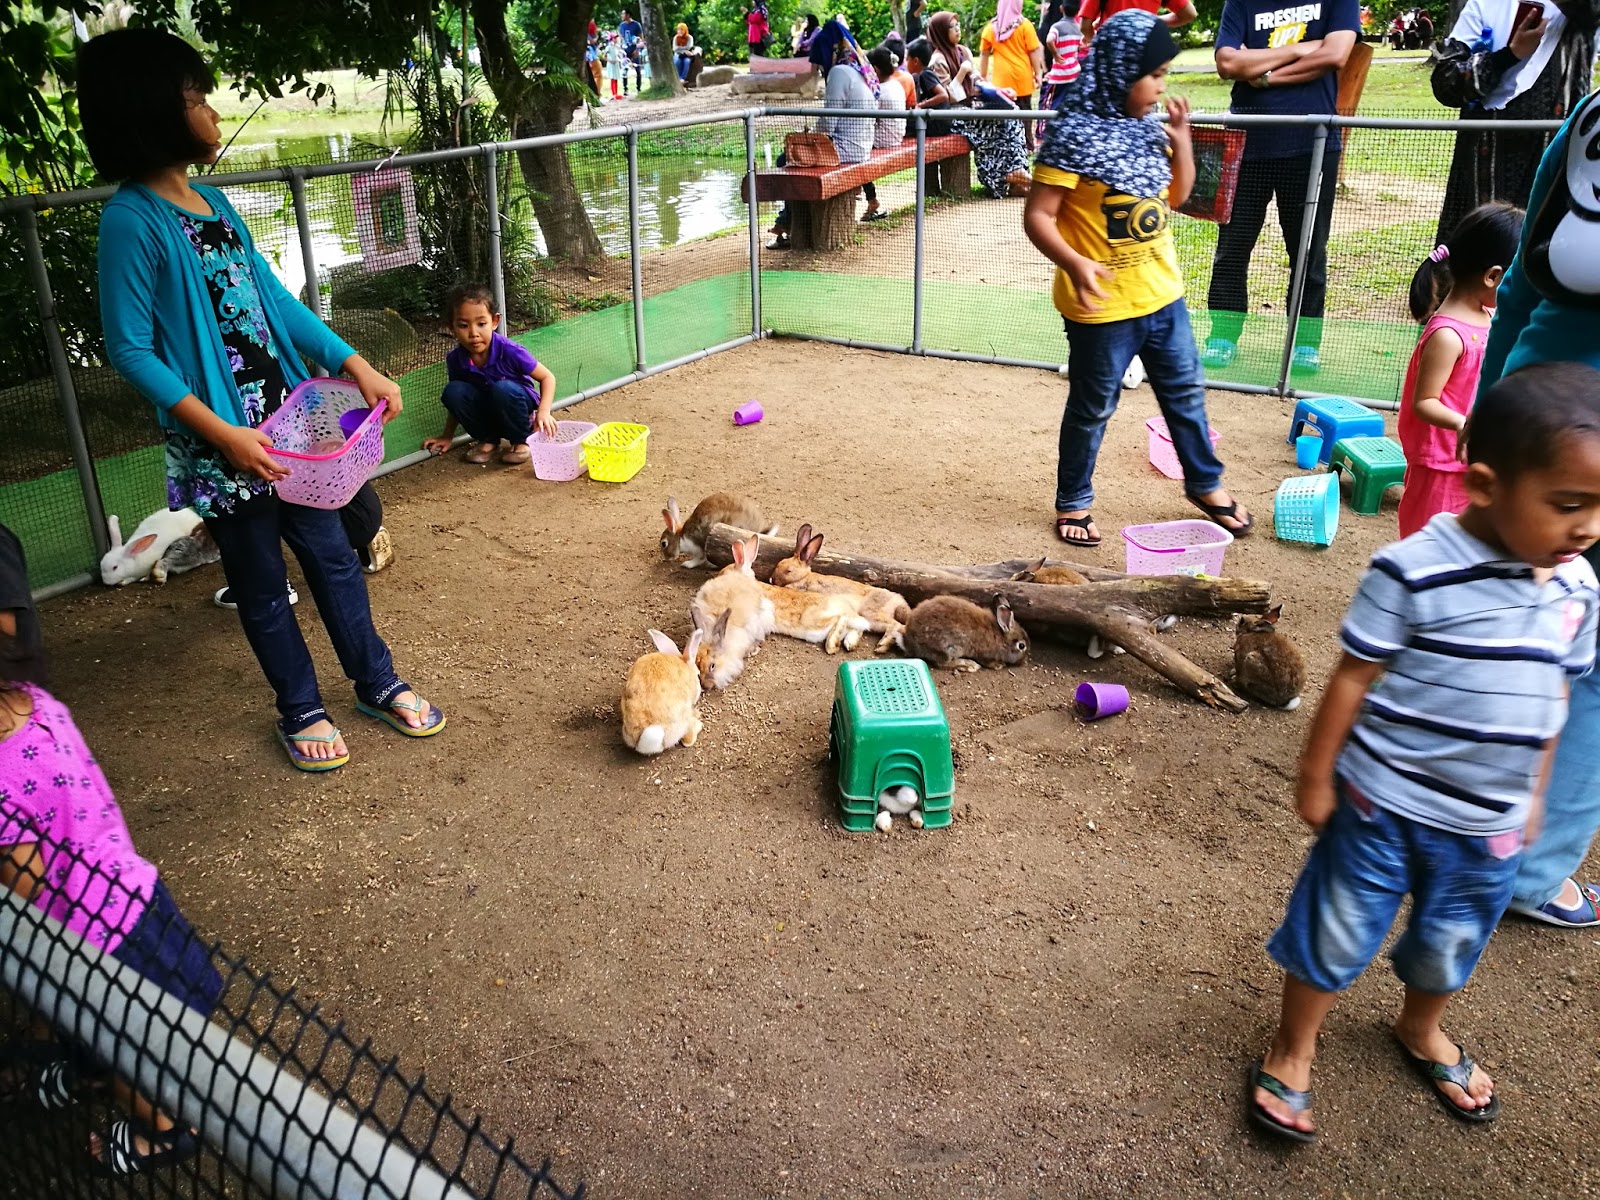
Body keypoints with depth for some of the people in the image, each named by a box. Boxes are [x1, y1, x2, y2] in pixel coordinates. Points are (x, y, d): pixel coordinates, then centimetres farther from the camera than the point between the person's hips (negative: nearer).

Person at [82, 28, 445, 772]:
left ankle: (377, 684, 30)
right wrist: (222, 433, -22)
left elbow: (274, 299, 9)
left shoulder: (212, 200, 7)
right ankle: (300, 711, 27)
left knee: (331, 554, 14)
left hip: (287, 419, 7)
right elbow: (131, 351, -16)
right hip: (223, 442, -6)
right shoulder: (131, 221, -15)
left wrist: (356, 366, 0)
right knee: (261, 583, 9)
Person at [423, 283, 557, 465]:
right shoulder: (455, 359, -14)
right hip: (488, 414, 3)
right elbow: (458, 402, 3)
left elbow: (547, 377, -16)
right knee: (453, 391, -23)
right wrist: (447, 436, 6)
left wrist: (544, 412, -32)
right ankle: (488, 438, -1)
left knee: (502, 388, -35)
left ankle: (522, 440, -9)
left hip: (519, 404, -3)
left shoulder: (509, 351, -26)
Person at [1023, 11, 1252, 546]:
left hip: (1162, 296, 7)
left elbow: (1176, 195, 17)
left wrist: (1180, 138, 1)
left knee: (1185, 394, 19)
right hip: (1102, 307, -7)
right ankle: (1073, 501, 27)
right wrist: (1074, 262, -36)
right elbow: (1037, 216, -20)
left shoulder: (1147, 128, 5)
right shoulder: (1074, 136, -17)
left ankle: (1205, 485, 37)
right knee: (1093, 408, 8)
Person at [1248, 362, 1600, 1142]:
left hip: (1489, 821, 6)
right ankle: (1291, 1050, 30)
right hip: (1383, 804, -5)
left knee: (1453, 939, 24)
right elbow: (1352, 679, -16)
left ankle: (1420, 1029, 51)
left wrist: (1531, 795, 16)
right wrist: (1315, 777, -11)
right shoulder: (1415, 571, -22)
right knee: (1337, 929, 10)